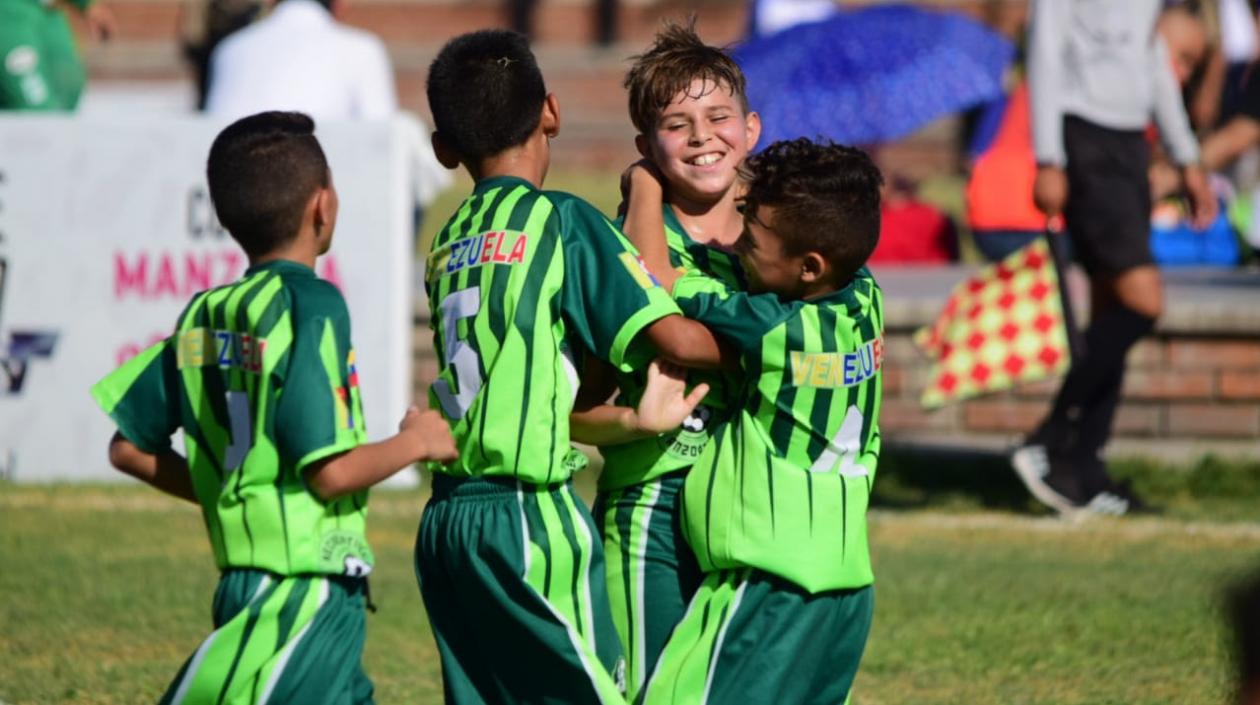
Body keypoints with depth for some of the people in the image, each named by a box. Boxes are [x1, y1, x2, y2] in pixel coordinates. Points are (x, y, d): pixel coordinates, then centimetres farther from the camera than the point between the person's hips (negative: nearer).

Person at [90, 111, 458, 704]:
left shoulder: (205, 316, 9)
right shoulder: (312, 305, -12)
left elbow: (129, 449, 12)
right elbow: (330, 471, -17)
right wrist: (415, 442, 0)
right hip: (306, 597, -8)